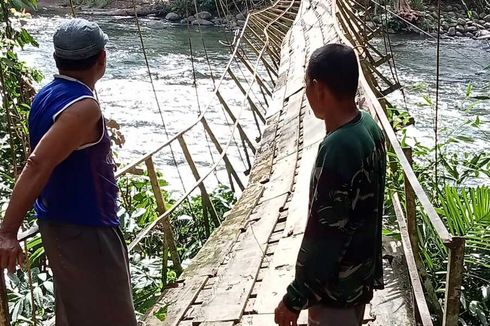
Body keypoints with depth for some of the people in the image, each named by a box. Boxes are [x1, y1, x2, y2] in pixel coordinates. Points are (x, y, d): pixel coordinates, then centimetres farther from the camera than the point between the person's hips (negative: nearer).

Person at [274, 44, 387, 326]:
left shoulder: (337, 148, -30)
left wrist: (295, 297, -18)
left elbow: (324, 234, -27)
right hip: (362, 271, 9)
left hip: (337, 283, -9)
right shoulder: (369, 126, -2)